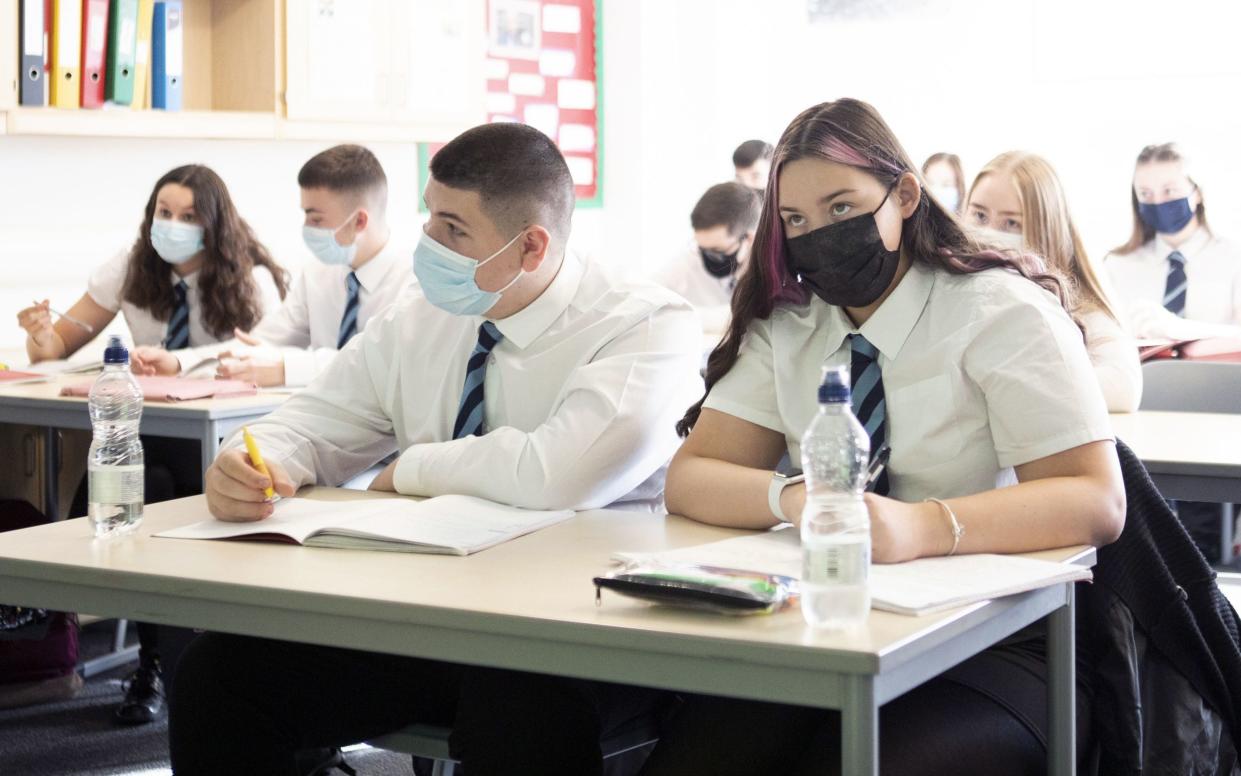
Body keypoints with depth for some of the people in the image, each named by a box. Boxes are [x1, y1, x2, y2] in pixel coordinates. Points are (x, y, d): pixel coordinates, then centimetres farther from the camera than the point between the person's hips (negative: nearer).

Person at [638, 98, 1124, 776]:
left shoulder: (1004, 313, -4)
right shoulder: (783, 327, 10)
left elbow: (1095, 501, -14)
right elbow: (690, 478, 2)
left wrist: (921, 527, -32)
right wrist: (793, 498, -21)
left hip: (994, 643, -3)